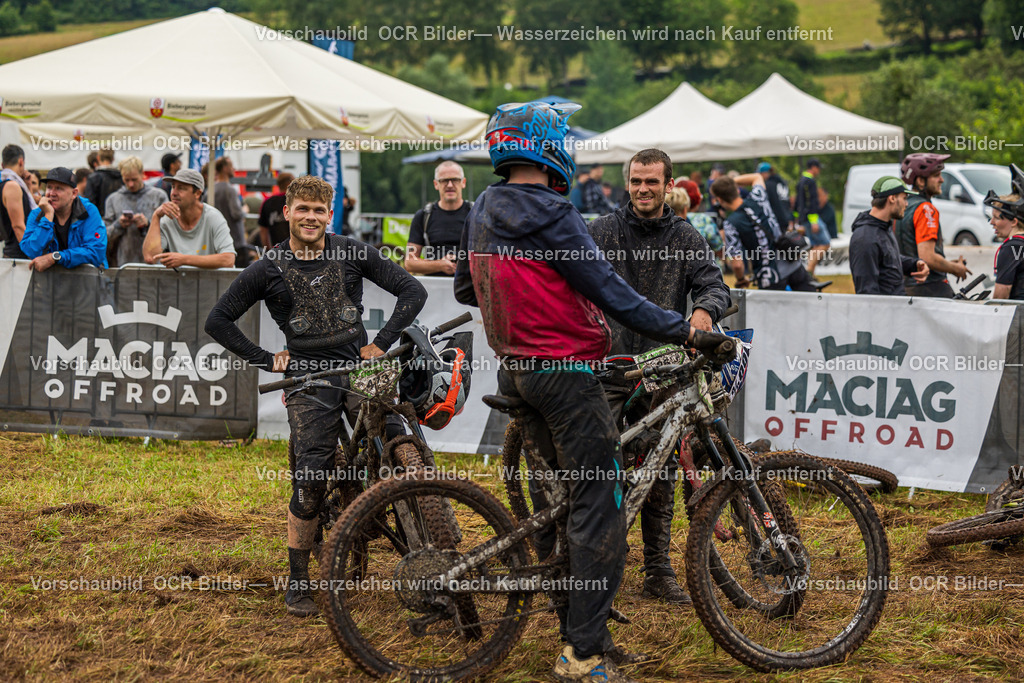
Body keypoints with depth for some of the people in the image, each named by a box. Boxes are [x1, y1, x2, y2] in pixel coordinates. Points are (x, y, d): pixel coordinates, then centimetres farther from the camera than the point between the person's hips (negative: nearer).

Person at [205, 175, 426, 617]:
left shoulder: (352, 253, 2)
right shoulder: (268, 270, 0)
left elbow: (412, 291, 3)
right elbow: (218, 321, 6)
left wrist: (381, 343, -4)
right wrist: (267, 361, 1)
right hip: (309, 380, -1)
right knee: (310, 481, -7)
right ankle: (297, 582, 5)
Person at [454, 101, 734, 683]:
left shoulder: (482, 213, 9)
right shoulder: (552, 216, -18)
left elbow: (465, 289, 22)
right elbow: (612, 295, -19)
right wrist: (687, 331, -15)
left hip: (515, 370, 9)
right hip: (563, 371, -9)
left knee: (560, 499, 17)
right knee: (599, 508, -5)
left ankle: (579, 632, 22)